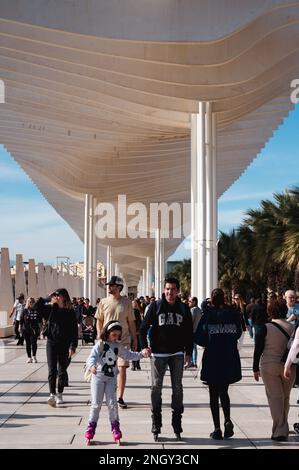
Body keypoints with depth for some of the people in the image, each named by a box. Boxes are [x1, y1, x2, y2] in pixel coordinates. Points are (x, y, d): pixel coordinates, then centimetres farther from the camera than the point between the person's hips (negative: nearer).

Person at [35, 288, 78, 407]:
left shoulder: (70, 312, -3)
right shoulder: (50, 309, 3)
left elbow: (74, 330, -5)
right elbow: (37, 306, -7)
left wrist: (73, 346, -11)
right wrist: (48, 298, -7)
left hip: (65, 345, -1)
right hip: (52, 343, 1)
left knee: (62, 371, 7)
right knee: (52, 370, -7)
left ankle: (59, 394, 18)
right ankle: (52, 395, -9)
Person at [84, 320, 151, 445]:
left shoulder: (118, 347, 7)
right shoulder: (101, 344, -9)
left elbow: (129, 355, 13)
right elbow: (93, 356, -23)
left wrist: (141, 354, 0)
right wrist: (92, 365, -43)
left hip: (111, 378, 3)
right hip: (98, 377, -3)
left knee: (112, 403, 2)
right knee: (96, 404, 1)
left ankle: (115, 427, 12)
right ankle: (91, 426, 13)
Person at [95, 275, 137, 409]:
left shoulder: (127, 303, 1)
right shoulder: (103, 302, 3)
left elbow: (131, 322, 6)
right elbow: (99, 321, 10)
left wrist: (134, 339, 5)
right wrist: (100, 337, 1)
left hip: (123, 341, -1)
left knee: (122, 369, -4)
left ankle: (120, 397, 4)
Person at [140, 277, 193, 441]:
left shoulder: (183, 308, 3)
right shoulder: (156, 306, -3)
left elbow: (189, 332, 8)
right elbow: (143, 327, -1)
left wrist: (188, 353, 4)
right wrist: (144, 348, -10)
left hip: (177, 354, 2)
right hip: (158, 354, -1)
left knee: (177, 388, 6)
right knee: (156, 387, 2)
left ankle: (177, 426, 16)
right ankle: (156, 427, 12)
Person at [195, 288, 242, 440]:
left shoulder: (207, 315, -6)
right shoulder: (233, 314, 0)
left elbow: (199, 338, -5)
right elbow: (238, 333, 9)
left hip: (212, 359, -2)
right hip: (230, 359, 2)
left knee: (214, 394, 8)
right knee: (224, 392, 19)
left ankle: (217, 429, 7)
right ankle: (227, 420, -1)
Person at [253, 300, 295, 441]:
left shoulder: (265, 328, -9)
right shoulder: (292, 328, -2)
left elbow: (258, 350, -8)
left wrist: (256, 369, 0)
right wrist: (291, 364, 14)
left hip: (269, 367, -3)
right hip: (288, 368, 3)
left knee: (275, 397, 2)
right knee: (285, 397, 16)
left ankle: (279, 431, -2)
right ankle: (283, 428, 28)